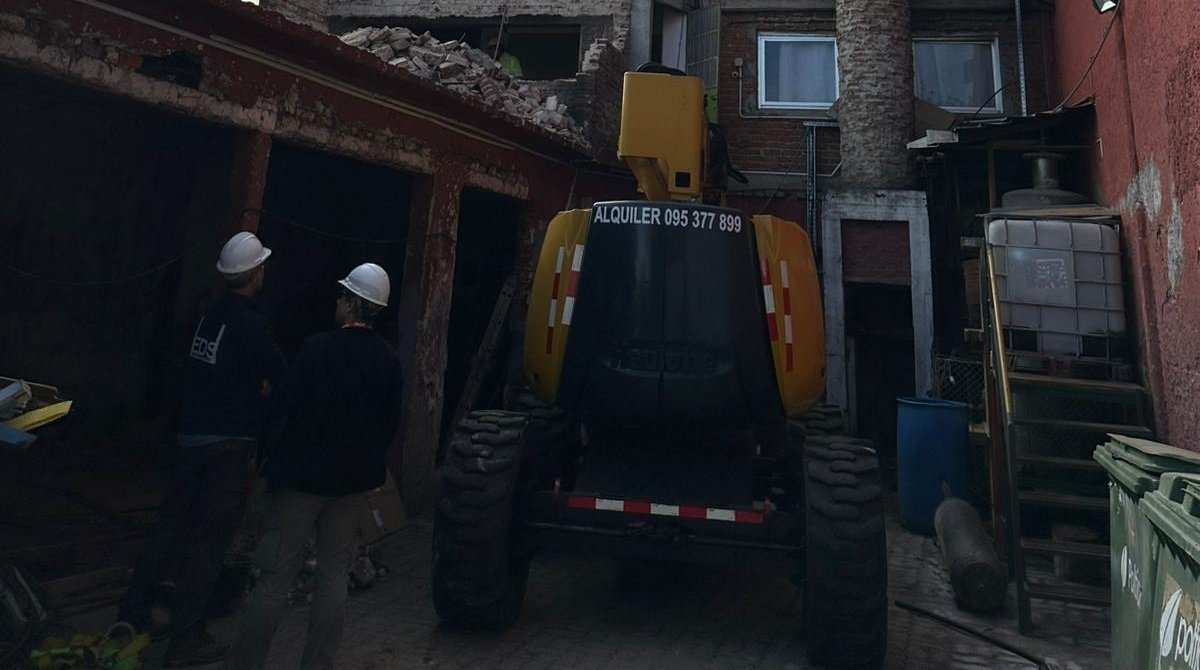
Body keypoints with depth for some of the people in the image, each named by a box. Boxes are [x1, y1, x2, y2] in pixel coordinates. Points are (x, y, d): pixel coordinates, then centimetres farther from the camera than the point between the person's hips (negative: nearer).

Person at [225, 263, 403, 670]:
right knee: (335, 574, 14)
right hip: (354, 480, 4)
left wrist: (275, 460, 3)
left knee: (276, 575, 7)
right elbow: (390, 423, 4)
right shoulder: (389, 361, -2)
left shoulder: (318, 349, -16)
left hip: (303, 473, -4)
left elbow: (284, 408, -13)